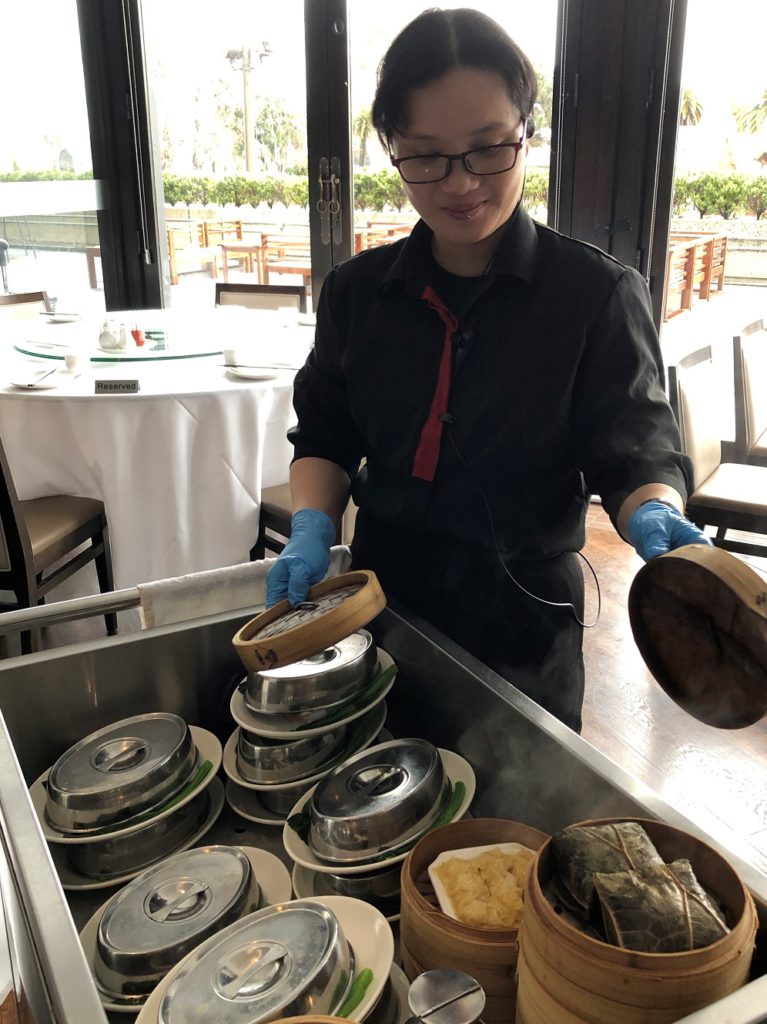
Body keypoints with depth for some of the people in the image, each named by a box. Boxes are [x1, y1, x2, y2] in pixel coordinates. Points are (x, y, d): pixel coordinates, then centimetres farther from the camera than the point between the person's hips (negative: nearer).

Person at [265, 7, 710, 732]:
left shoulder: (597, 296, -11)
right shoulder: (357, 291, 0)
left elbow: (634, 451, -11)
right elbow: (324, 438, 6)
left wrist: (655, 519, -33)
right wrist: (312, 530, -11)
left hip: (523, 630, -3)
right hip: (382, 609, 4)